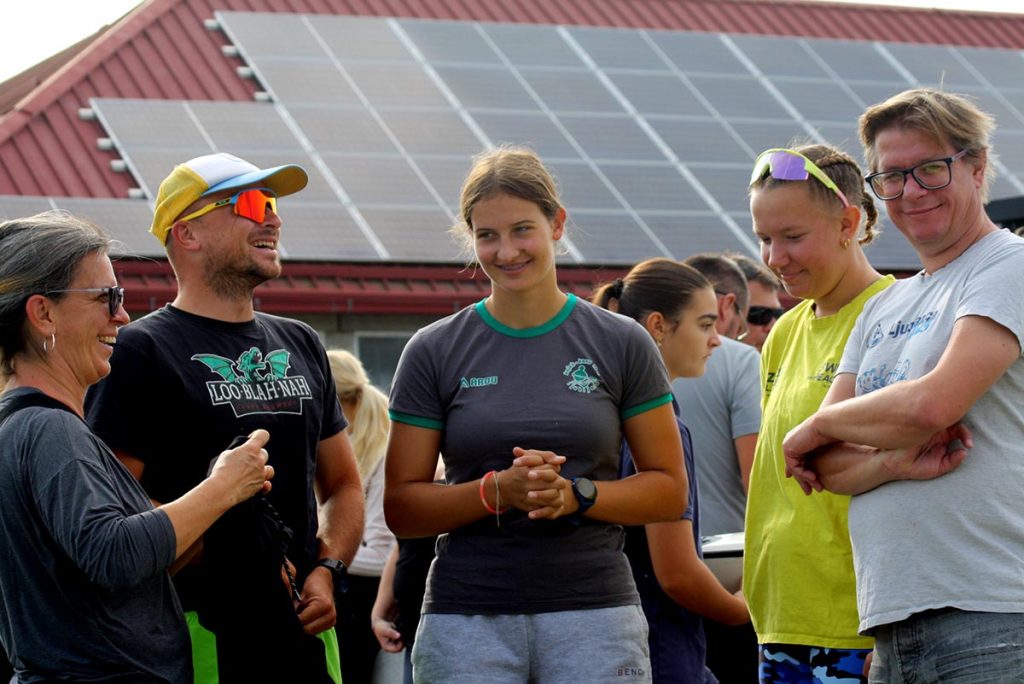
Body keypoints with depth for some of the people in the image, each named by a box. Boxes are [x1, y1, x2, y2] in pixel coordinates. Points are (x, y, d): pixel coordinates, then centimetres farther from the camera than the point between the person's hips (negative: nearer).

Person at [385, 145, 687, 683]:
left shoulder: (620, 344, 6)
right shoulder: (433, 352, 5)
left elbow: (670, 491, 7)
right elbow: (401, 508, 4)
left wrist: (576, 495, -9)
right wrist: (498, 491, -12)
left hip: (594, 611, 0)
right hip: (467, 616, 0)